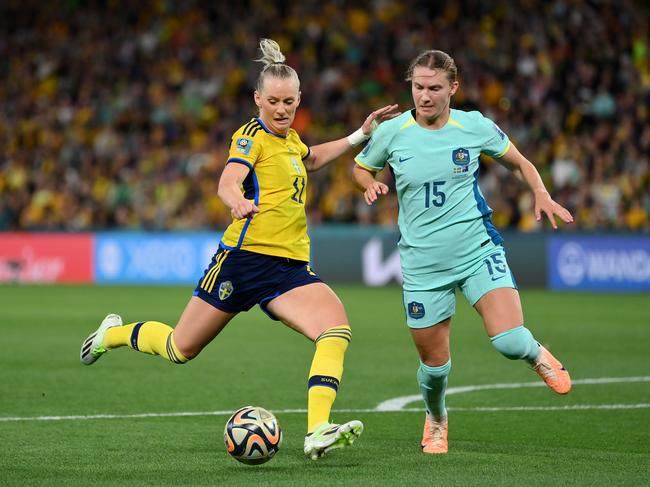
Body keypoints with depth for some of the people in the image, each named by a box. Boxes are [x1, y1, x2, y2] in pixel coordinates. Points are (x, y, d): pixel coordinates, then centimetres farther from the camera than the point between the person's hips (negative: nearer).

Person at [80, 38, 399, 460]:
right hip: (245, 256, -6)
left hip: (290, 266, 6)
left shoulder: (291, 140, 17)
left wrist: (360, 135, 35)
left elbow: (312, 159, 43)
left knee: (337, 329, -22)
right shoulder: (253, 135, -6)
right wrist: (238, 201, -48)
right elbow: (228, 182, -25)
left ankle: (318, 432, -32)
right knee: (180, 350, 6)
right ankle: (116, 333, 38)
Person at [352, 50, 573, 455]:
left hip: (478, 251, -1)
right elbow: (361, 167, 16)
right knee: (434, 365, 5)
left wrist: (542, 195, -6)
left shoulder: (476, 127, -4)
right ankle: (436, 419, 40)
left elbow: (519, 162, 11)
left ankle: (538, 356, 17)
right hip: (423, 264, 1)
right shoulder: (392, 133, -4)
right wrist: (371, 185, -6)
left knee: (509, 341, -21)